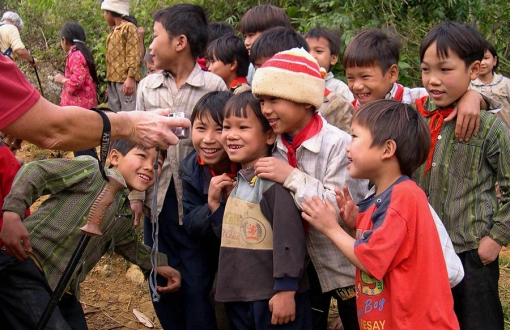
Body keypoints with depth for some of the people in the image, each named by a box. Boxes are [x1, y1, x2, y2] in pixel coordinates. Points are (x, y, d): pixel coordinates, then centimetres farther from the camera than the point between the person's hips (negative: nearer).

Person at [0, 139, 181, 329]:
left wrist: (159, 264, 25)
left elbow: (129, 245, 37)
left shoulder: (125, 215, 17)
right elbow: (36, 172, -13)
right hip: (24, 267, -9)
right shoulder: (90, 170, -5)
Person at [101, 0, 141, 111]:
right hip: (113, 80, 9)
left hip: (125, 79, -9)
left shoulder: (129, 28, -4)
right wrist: (108, 82, 16)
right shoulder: (113, 31, 21)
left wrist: (130, 78, -21)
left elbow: (134, 56, -13)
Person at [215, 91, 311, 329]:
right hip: (238, 297, 8)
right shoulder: (237, 181, 11)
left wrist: (286, 290, -21)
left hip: (272, 298, -8)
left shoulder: (275, 181, -16)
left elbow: (289, 237, -20)